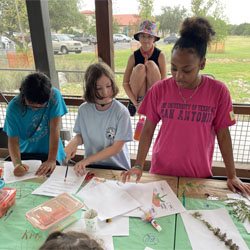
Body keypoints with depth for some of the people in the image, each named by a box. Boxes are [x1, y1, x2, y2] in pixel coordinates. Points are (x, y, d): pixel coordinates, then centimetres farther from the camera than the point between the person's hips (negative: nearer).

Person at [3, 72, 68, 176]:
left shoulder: (54, 95, -20)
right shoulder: (13, 107, -18)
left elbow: (55, 129, -21)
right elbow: (13, 140, -15)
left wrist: (52, 160, -26)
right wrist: (17, 163, -33)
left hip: (48, 152, -4)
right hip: (25, 153, 4)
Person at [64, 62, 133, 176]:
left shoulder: (121, 112, -14)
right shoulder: (84, 109, -2)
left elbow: (117, 147, -12)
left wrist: (87, 160, -18)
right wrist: (74, 142, -11)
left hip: (117, 168, -3)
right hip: (91, 167, 3)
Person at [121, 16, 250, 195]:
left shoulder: (218, 91, -11)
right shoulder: (159, 89, -10)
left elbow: (223, 134, -4)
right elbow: (148, 129, -5)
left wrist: (232, 176, 0)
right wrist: (139, 165, -12)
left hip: (200, 173, 0)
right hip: (162, 171, 1)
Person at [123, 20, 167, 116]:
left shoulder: (160, 55, -9)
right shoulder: (134, 56, -6)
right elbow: (125, 83, -9)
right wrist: (136, 103, -20)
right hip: (138, 95, 1)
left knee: (151, 64, -24)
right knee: (140, 68, -27)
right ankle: (132, 102, -7)